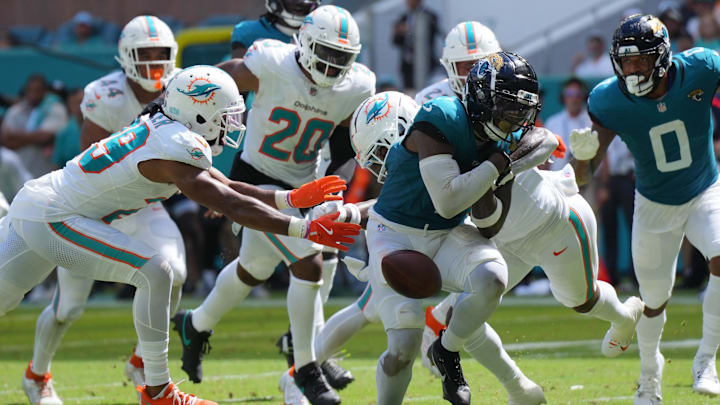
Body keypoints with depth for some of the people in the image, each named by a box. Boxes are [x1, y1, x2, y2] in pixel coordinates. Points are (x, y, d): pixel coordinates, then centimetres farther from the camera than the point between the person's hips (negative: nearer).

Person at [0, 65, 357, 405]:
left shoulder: (166, 133, 10)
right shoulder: (176, 148, -20)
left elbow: (225, 188, 16)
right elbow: (231, 206, -22)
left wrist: (292, 198, 13)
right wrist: (304, 230, -22)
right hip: (51, 218, -10)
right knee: (154, 272, -14)